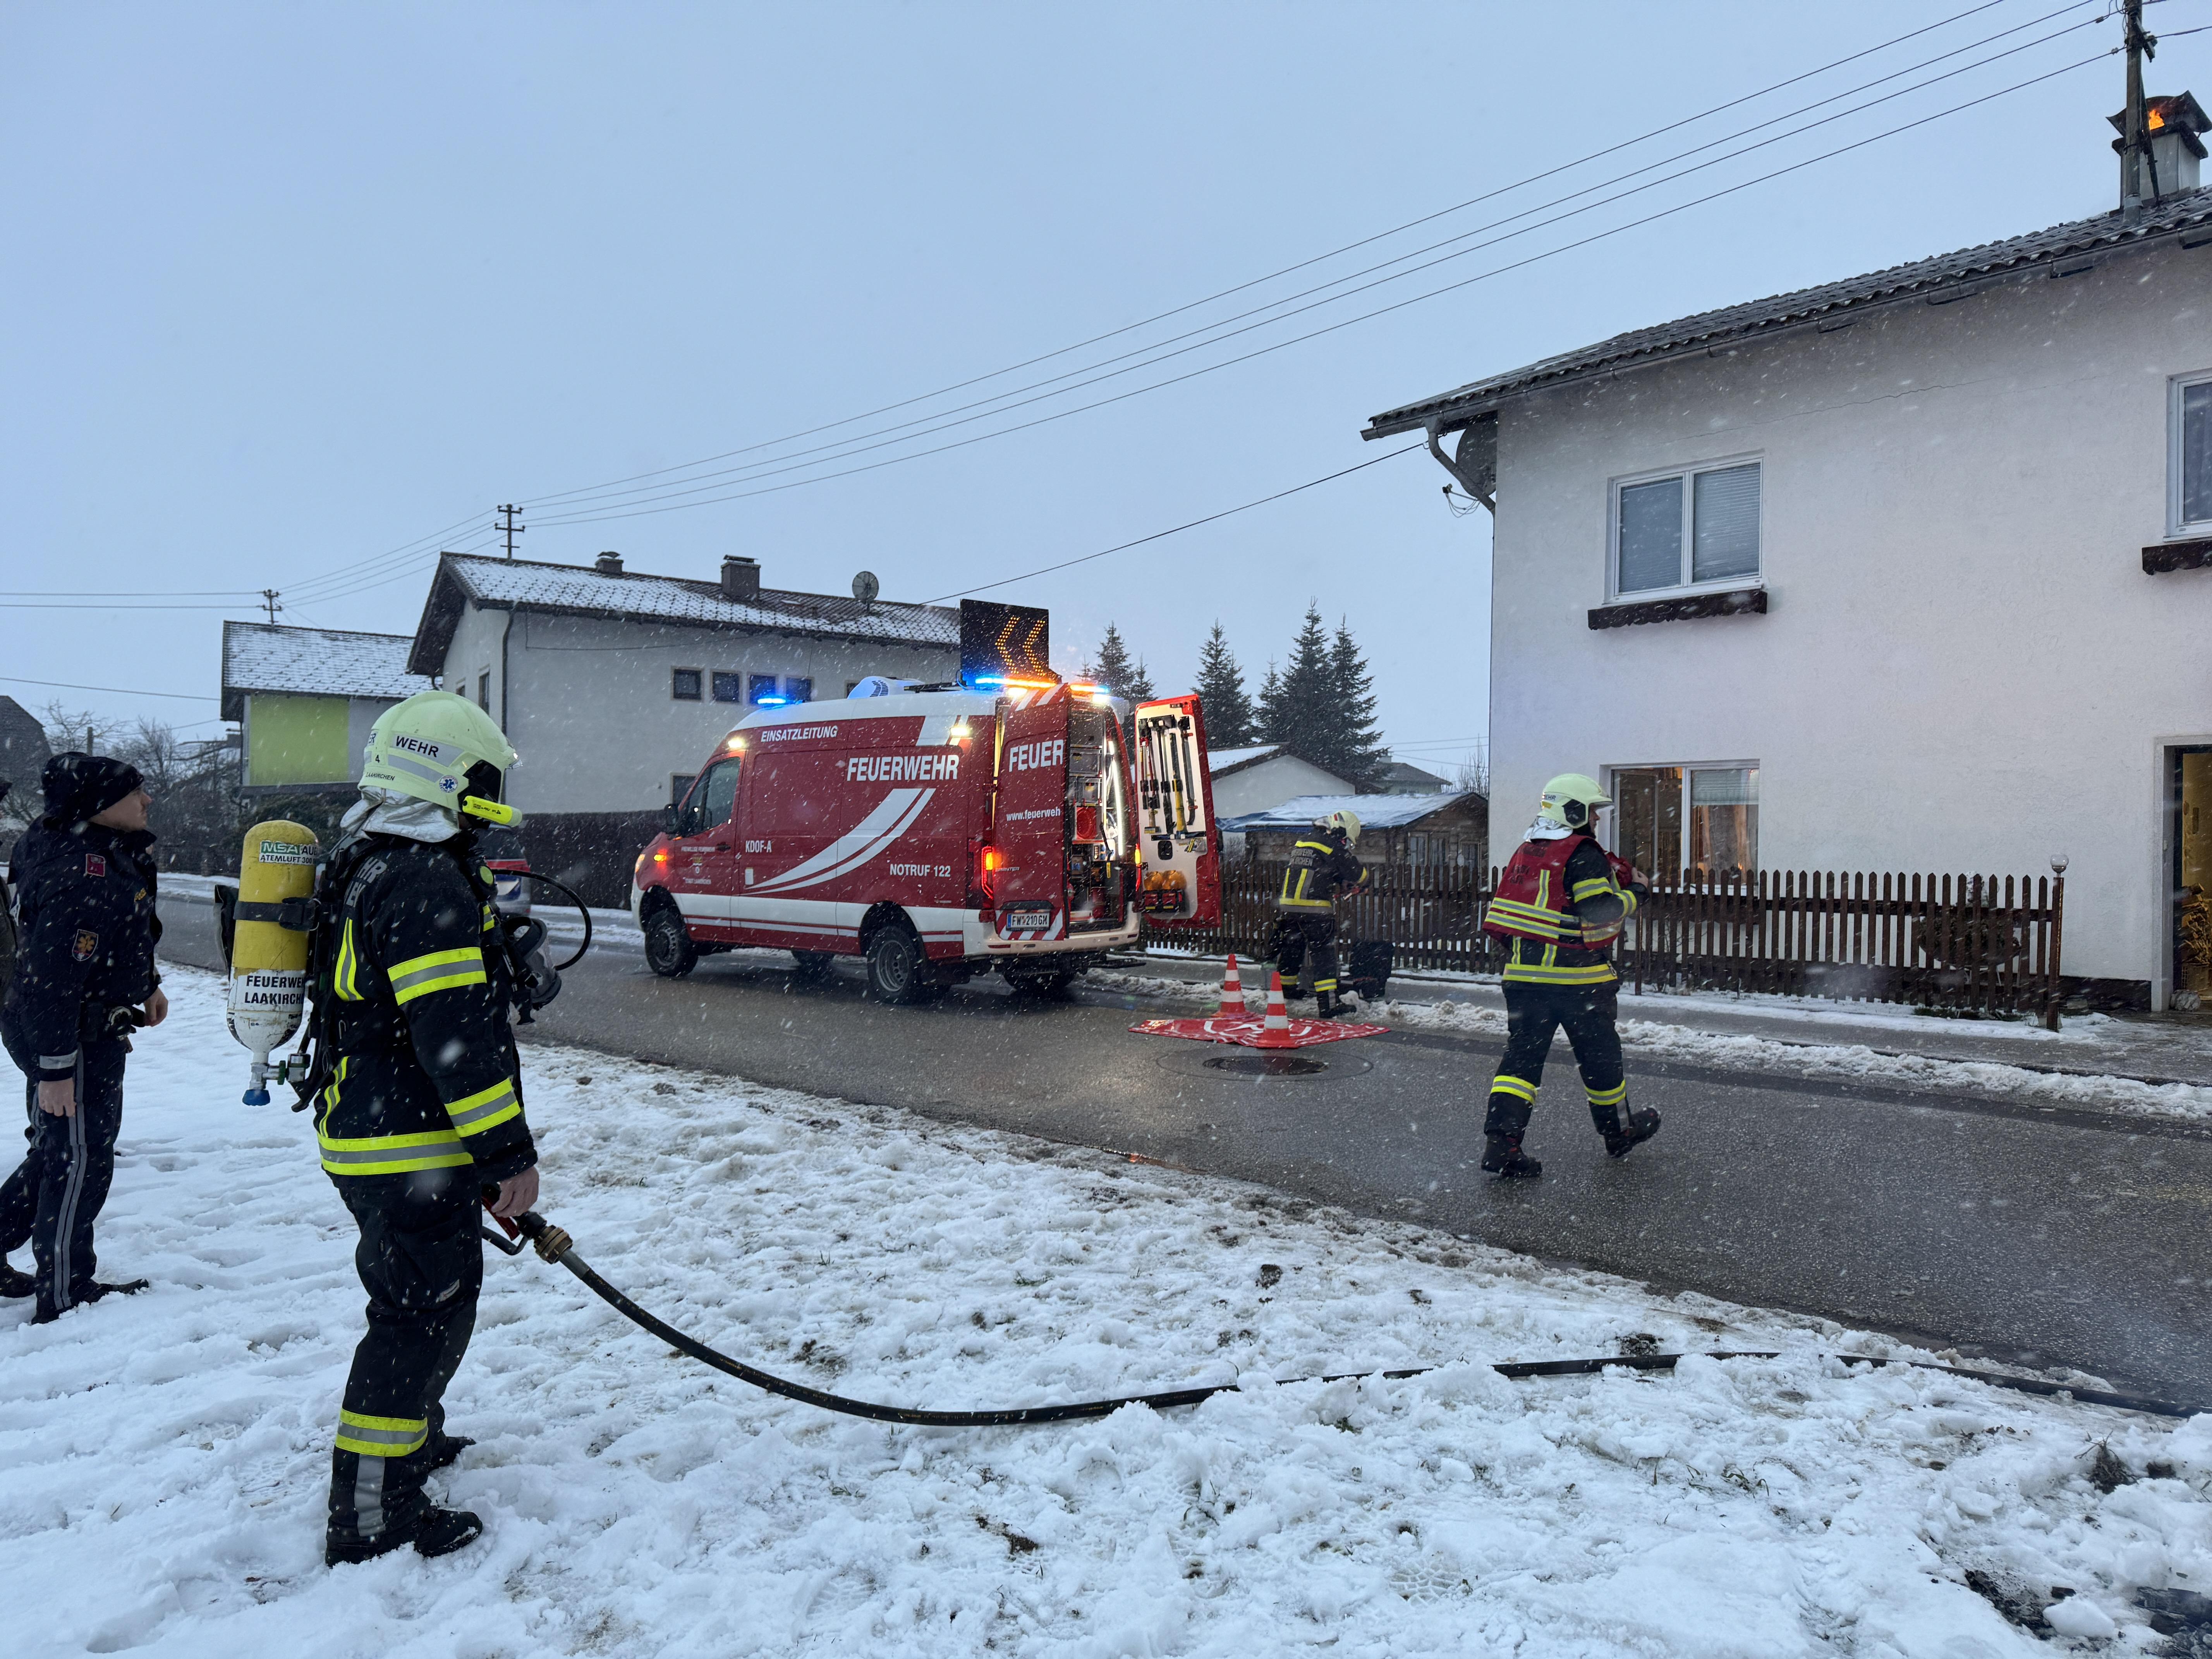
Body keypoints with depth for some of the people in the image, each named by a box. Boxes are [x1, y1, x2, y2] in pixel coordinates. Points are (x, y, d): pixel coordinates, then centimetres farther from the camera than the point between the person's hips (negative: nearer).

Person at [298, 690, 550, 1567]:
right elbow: (455, 1034, -26)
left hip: (365, 1131, 11)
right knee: (423, 1315, -1)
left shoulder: (366, 867, 14)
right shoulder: (428, 883, -22)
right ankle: (371, 1515, 8)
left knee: (423, 1299, 25)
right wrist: (509, 1152, -21)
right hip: (412, 1149, -11)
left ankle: (410, 1435, 44)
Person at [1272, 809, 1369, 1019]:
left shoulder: (1302, 841, 18)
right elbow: (1357, 875, -2)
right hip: (1315, 909, -7)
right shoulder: (1334, 846, -6)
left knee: (1290, 951, 18)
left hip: (1288, 906, 7)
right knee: (1324, 955, -1)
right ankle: (1328, 1005, -2)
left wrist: (1340, 885, 23)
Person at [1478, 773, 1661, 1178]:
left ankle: (1500, 1141, -6)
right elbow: (1599, 913, -17)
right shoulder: (1583, 853, -11)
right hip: (1576, 977, -6)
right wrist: (1635, 894, 0)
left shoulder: (1525, 852, 14)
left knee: (1522, 1055, 4)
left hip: (1523, 974, 6)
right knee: (1600, 1056, 12)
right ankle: (1619, 1131, 30)